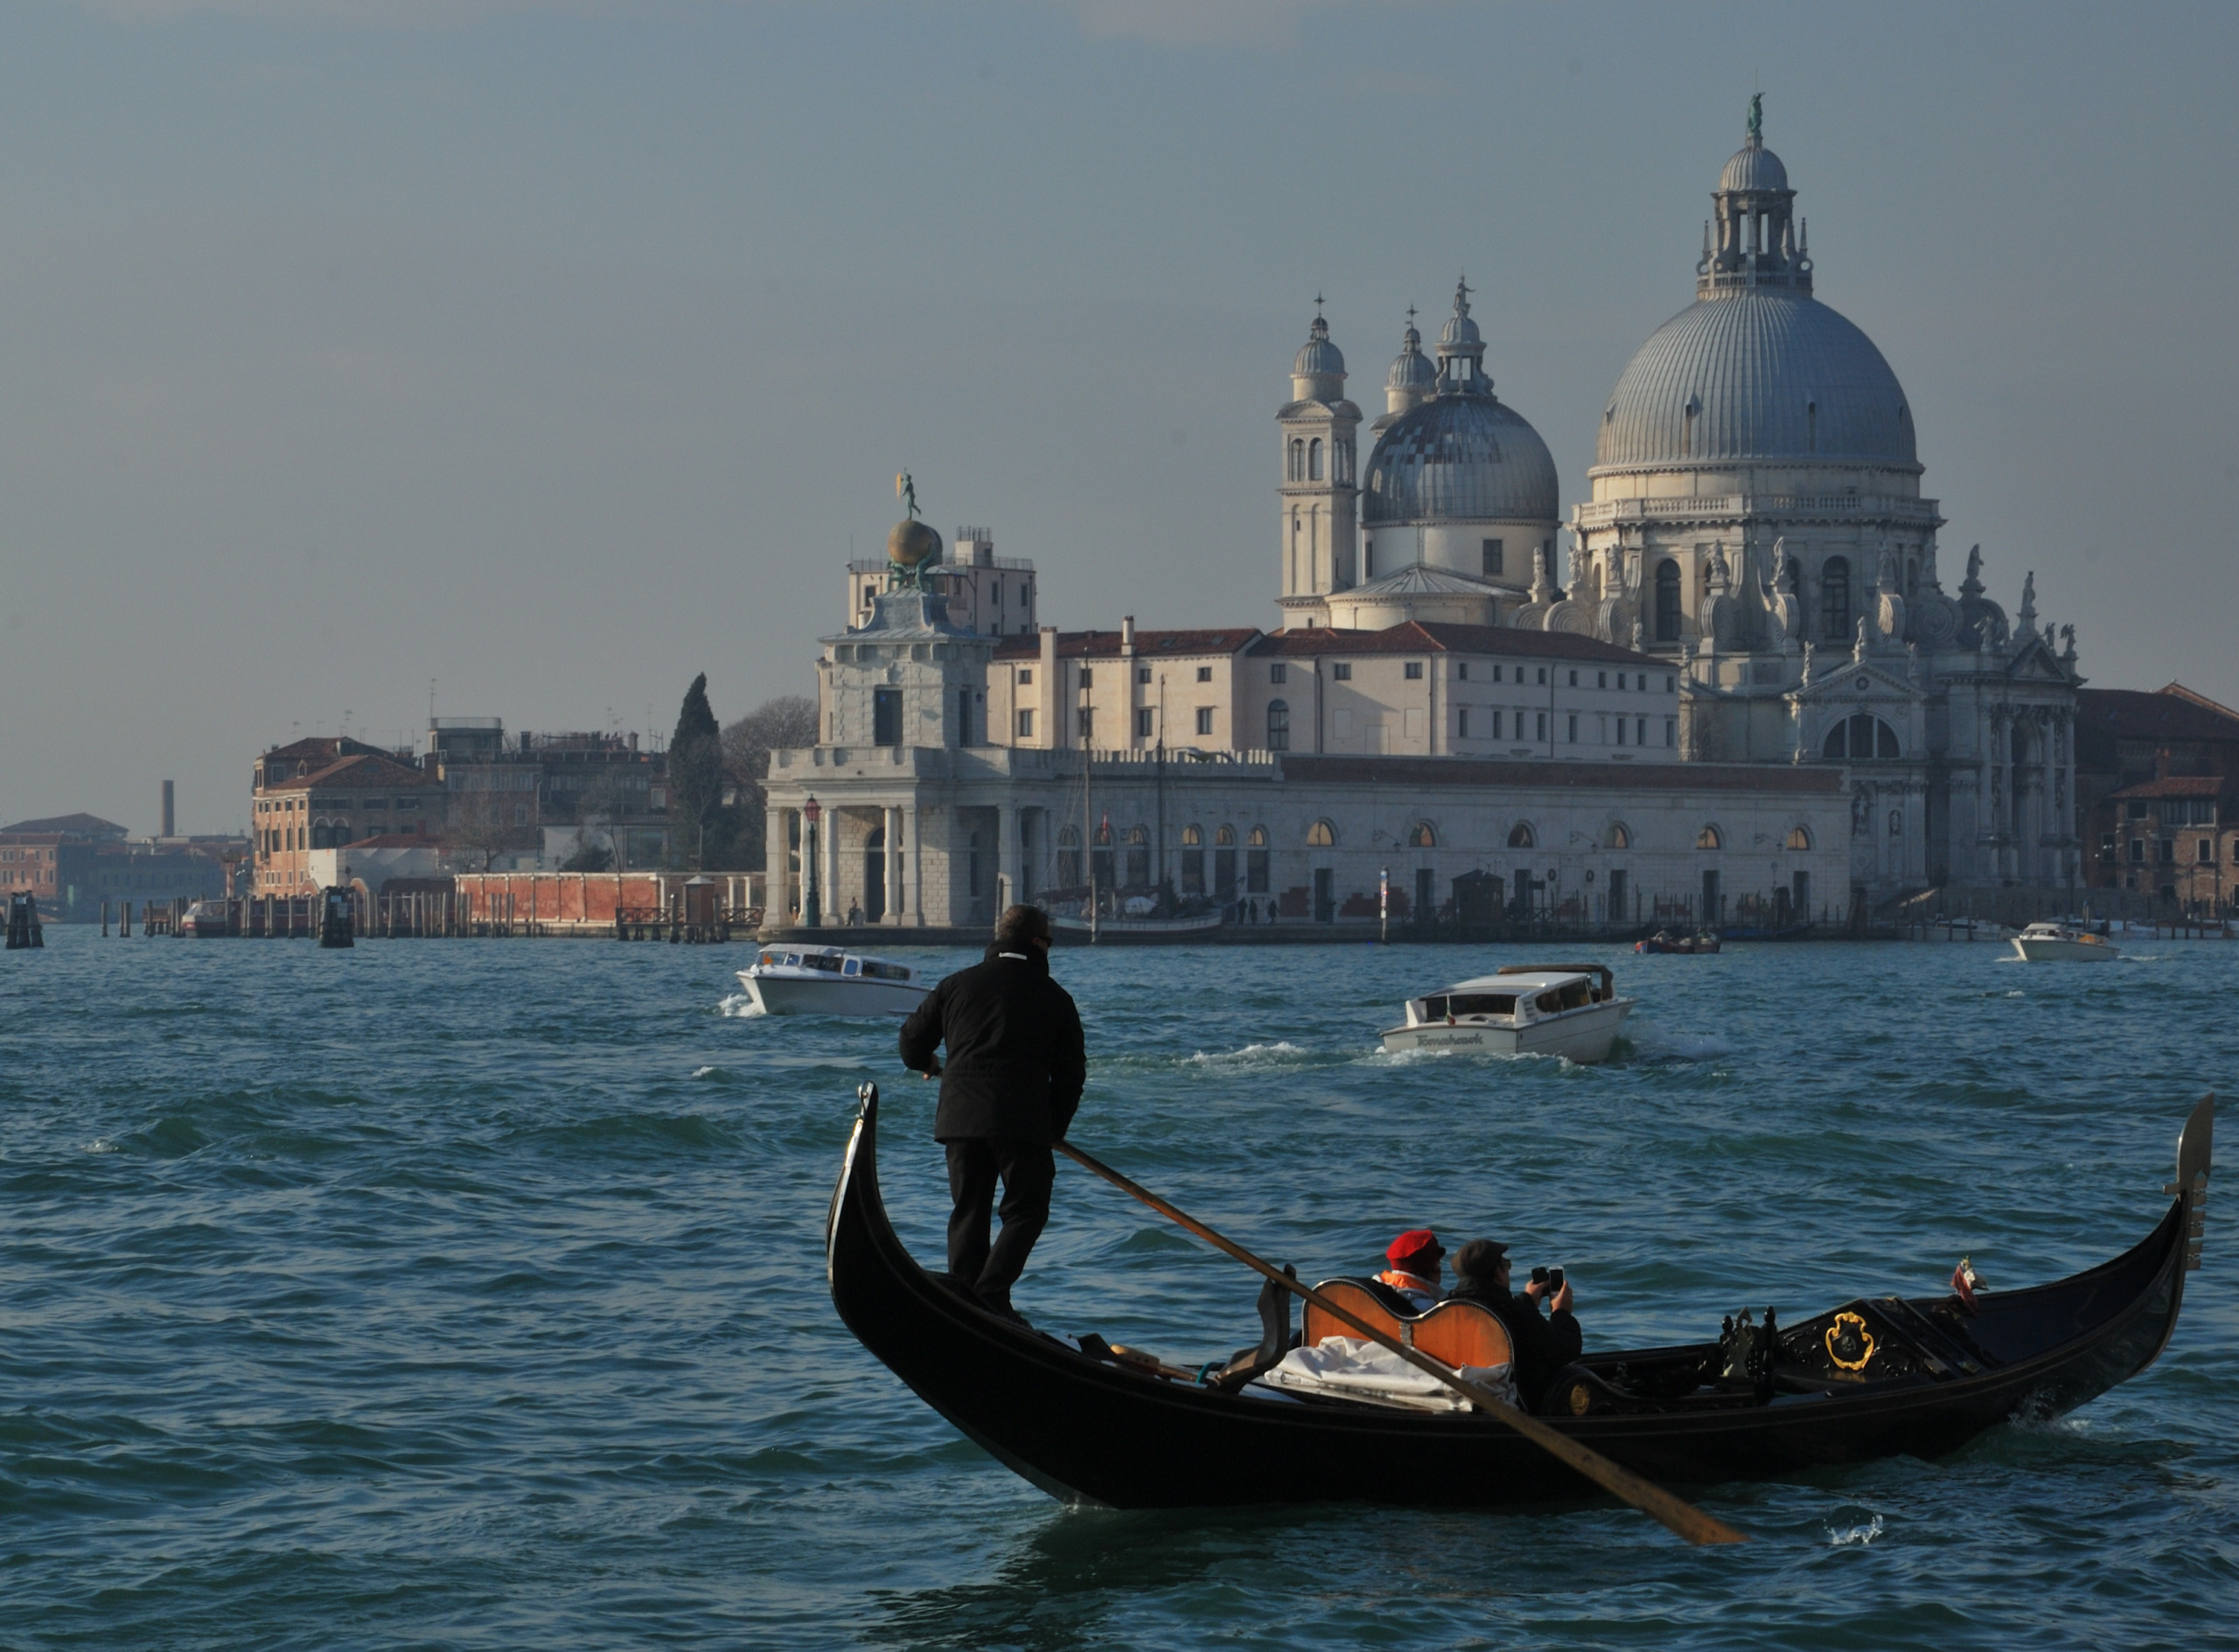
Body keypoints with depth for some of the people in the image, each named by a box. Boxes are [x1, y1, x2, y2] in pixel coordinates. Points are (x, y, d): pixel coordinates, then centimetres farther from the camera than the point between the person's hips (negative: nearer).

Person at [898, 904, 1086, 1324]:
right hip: (1021, 1122, -4)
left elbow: (913, 1040, 18)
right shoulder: (1053, 997, 4)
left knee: (968, 1210, 13)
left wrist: (928, 1066, 40)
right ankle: (991, 1294, -13)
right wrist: (1055, 1128, 17)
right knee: (1025, 1211, 4)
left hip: (959, 1117, 4)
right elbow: (1071, 1071, 5)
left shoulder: (956, 985, 11)